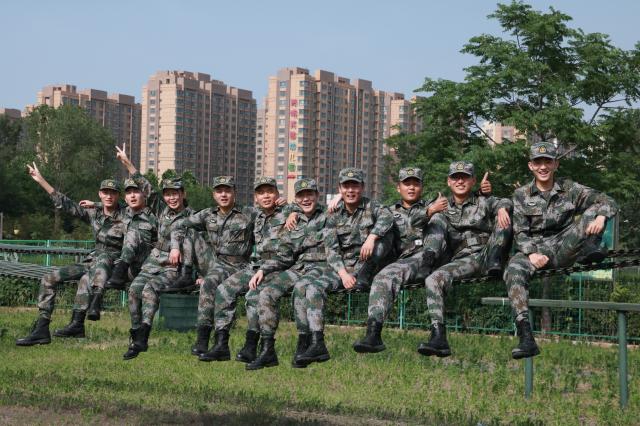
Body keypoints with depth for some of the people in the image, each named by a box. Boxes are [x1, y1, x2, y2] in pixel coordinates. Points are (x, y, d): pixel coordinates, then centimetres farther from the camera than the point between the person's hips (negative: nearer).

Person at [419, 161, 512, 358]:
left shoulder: (483, 203, 13)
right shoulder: (443, 209, 21)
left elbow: (504, 203, -7)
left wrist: (502, 208, -33)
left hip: (486, 255, -1)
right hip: (461, 260, 2)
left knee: (504, 218, -20)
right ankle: (438, 337, -35)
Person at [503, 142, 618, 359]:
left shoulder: (570, 189, 7)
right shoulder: (521, 195, 8)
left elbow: (607, 202, 2)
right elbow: (520, 233, 2)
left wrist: (600, 217, -22)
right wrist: (531, 254, -19)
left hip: (564, 248, 0)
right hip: (534, 249, 0)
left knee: (594, 212, -17)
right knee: (514, 270, -36)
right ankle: (526, 338, -44)